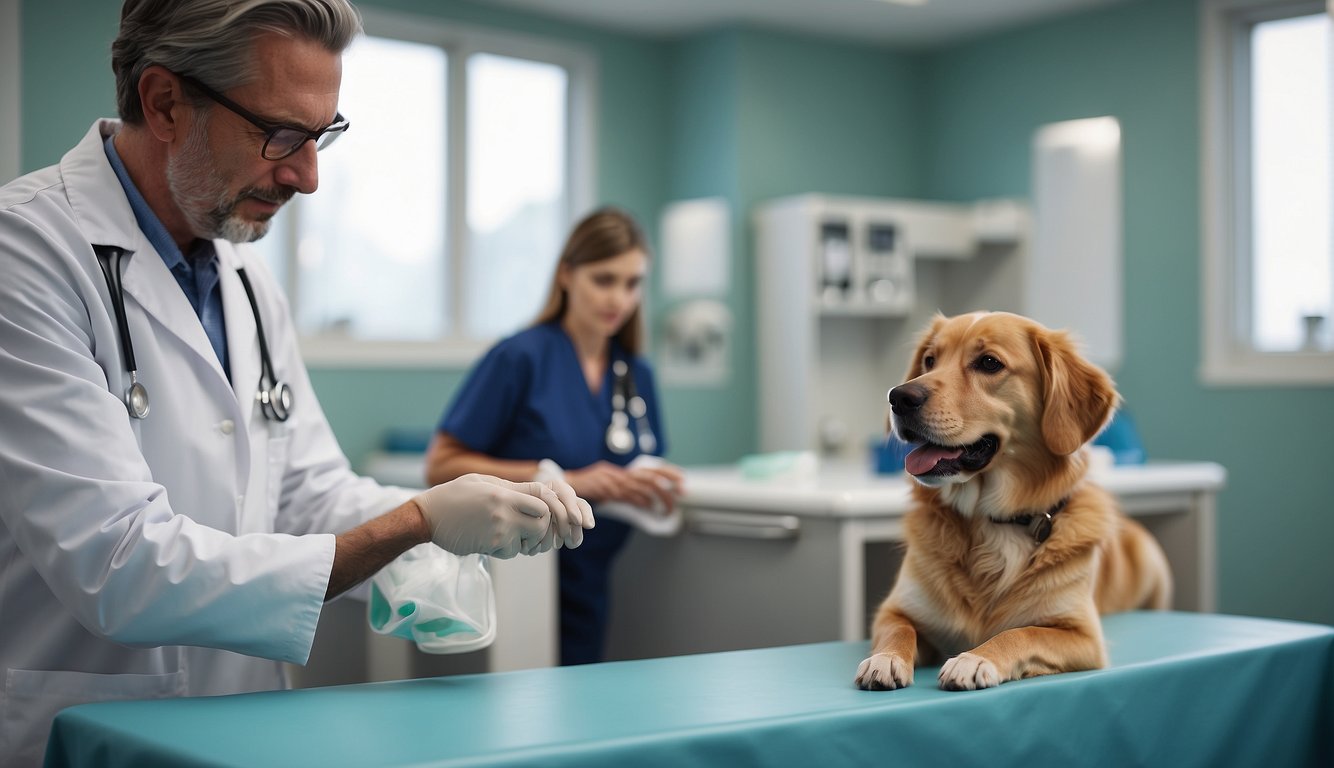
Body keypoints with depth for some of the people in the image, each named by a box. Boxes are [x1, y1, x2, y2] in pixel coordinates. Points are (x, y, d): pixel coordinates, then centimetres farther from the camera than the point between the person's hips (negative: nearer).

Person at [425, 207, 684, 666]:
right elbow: (440, 467, -14)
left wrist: (662, 490, -7)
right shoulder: (520, 357, -10)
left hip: (586, 596, 6)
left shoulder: (637, 375, 8)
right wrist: (562, 479, -20)